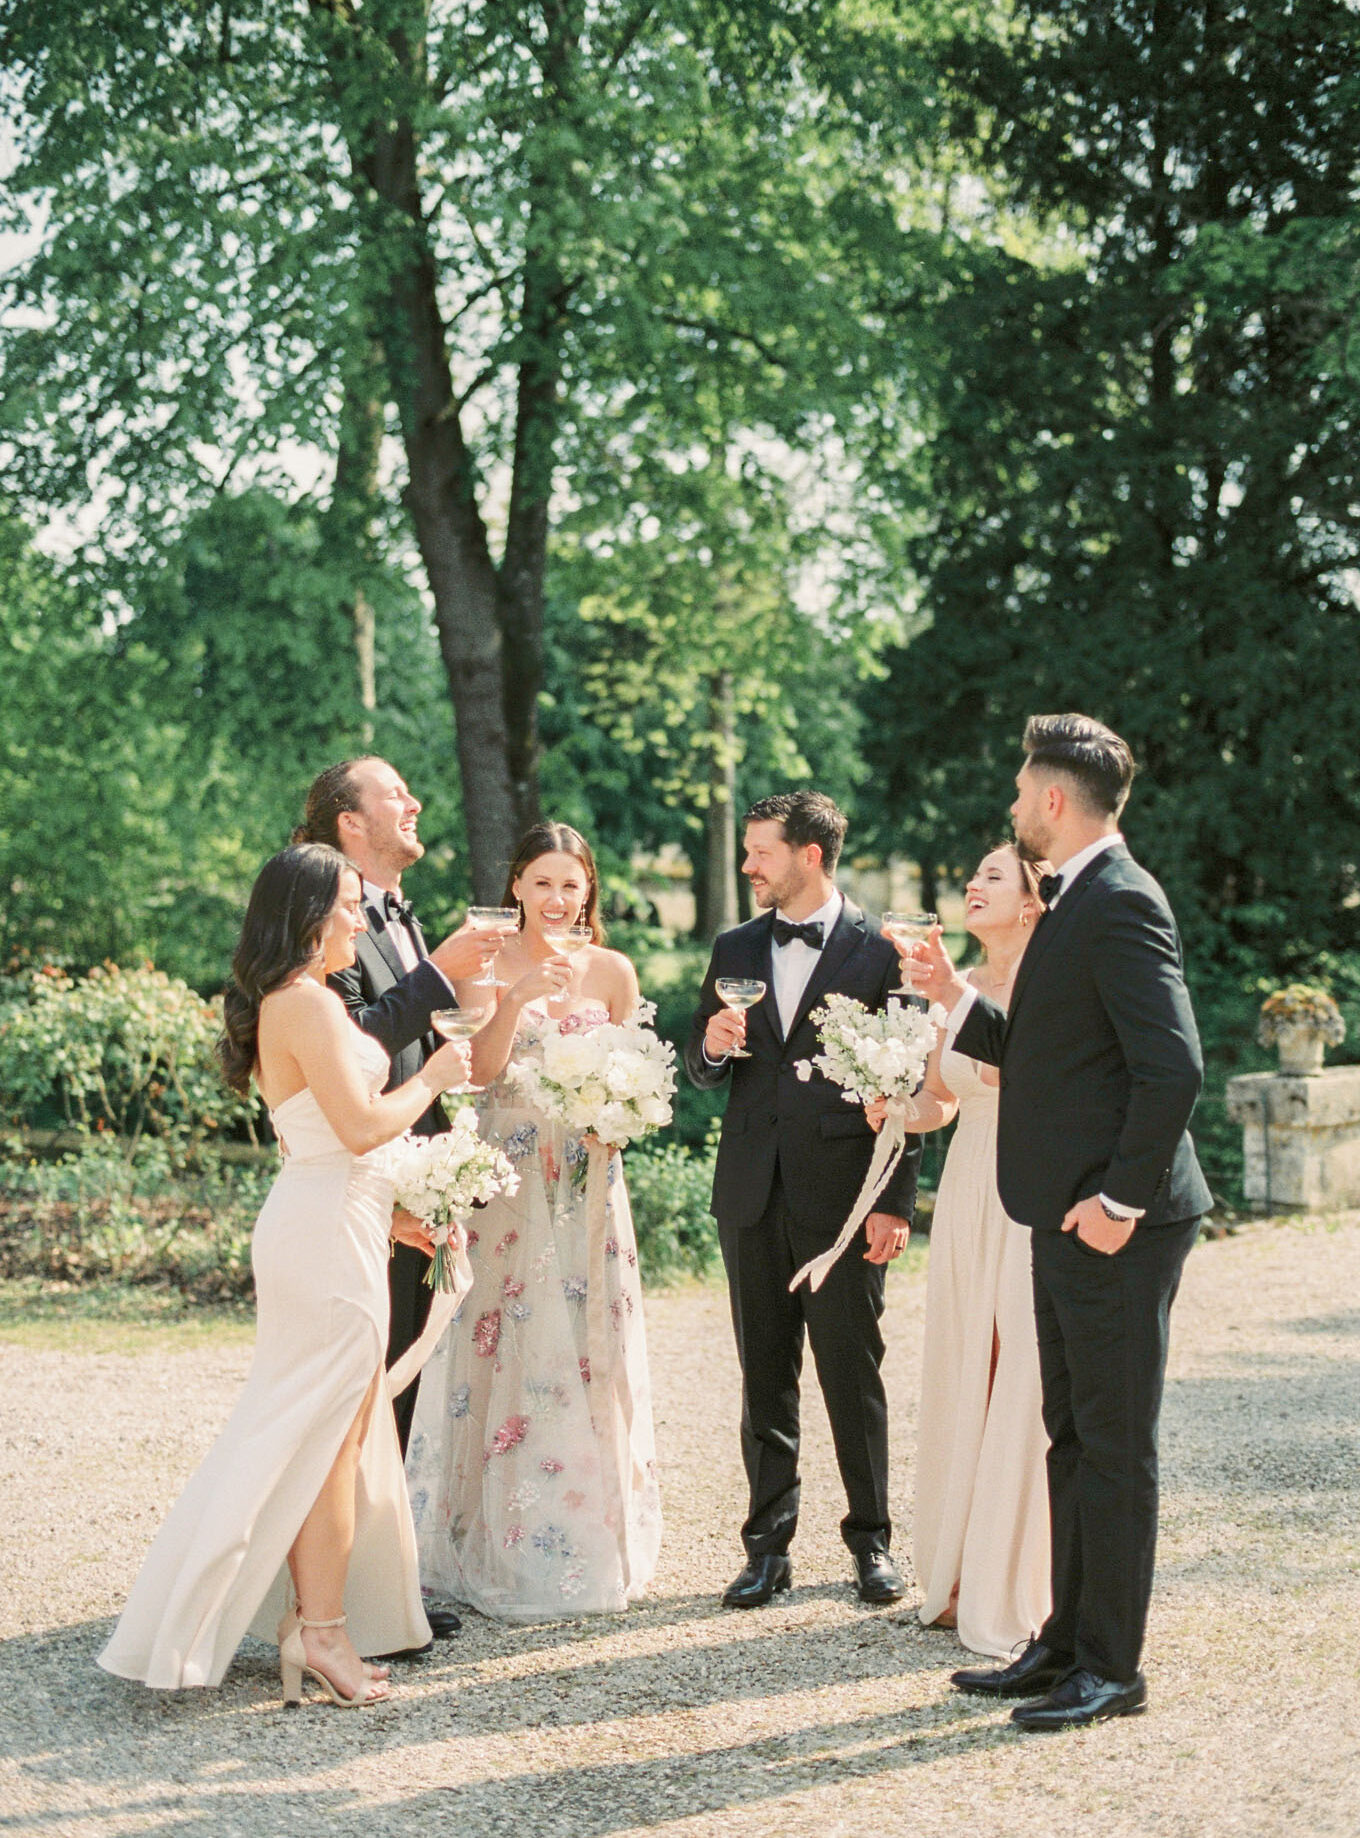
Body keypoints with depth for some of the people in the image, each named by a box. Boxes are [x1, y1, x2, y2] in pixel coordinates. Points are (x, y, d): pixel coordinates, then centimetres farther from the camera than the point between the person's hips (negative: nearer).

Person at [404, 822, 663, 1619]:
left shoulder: (612, 971, 4)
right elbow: (478, 1070, -9)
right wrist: (519, 998, -22)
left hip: (587, 1178, 2)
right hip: (507, 1173, -2)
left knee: (587, 1350, 5)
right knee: (507, 1351, -1)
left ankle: (594, 1544, 16)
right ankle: (502, 1549, 9)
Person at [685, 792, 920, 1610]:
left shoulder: (880, 954, -3)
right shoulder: (736, 950, 11)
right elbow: (703, 1073, 16)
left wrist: (897, 1202, -9)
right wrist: (712, 1046, -8)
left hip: (843, 1196, -4)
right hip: (753, 1196, 4)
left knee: (854, 1374, 3)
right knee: (765, 1378, 9)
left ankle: (872, 1540, 17)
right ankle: (769, 1545, 18)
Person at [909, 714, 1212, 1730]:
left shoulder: (1120, 903, -17)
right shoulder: (1082, 902, 15)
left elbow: (1174, 1067, -23)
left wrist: (1120, 1198, -20)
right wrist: (955, 997, 12)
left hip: (1114, 1224, -10)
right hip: (1072, 1219, 10)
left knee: (1115, 1446, -1)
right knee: (1074, 1440, 16)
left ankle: (1112, 1667, 9)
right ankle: (1068, 1644, 25)